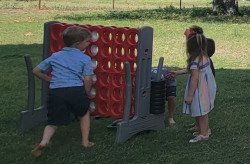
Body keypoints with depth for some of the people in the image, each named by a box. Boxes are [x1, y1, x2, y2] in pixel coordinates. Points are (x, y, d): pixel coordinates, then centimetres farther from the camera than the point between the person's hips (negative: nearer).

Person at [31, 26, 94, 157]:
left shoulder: (55, 56, 19)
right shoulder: (85, 59, 7)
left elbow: (36, 71, 22)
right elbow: (87, 80, -2)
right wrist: (87, 95, 14)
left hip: (55, 91, 2)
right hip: (76, 90, -2)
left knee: (53, 123, 13)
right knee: (84, 114, 28)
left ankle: (44, 142, -14)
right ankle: (85, 141, 26)